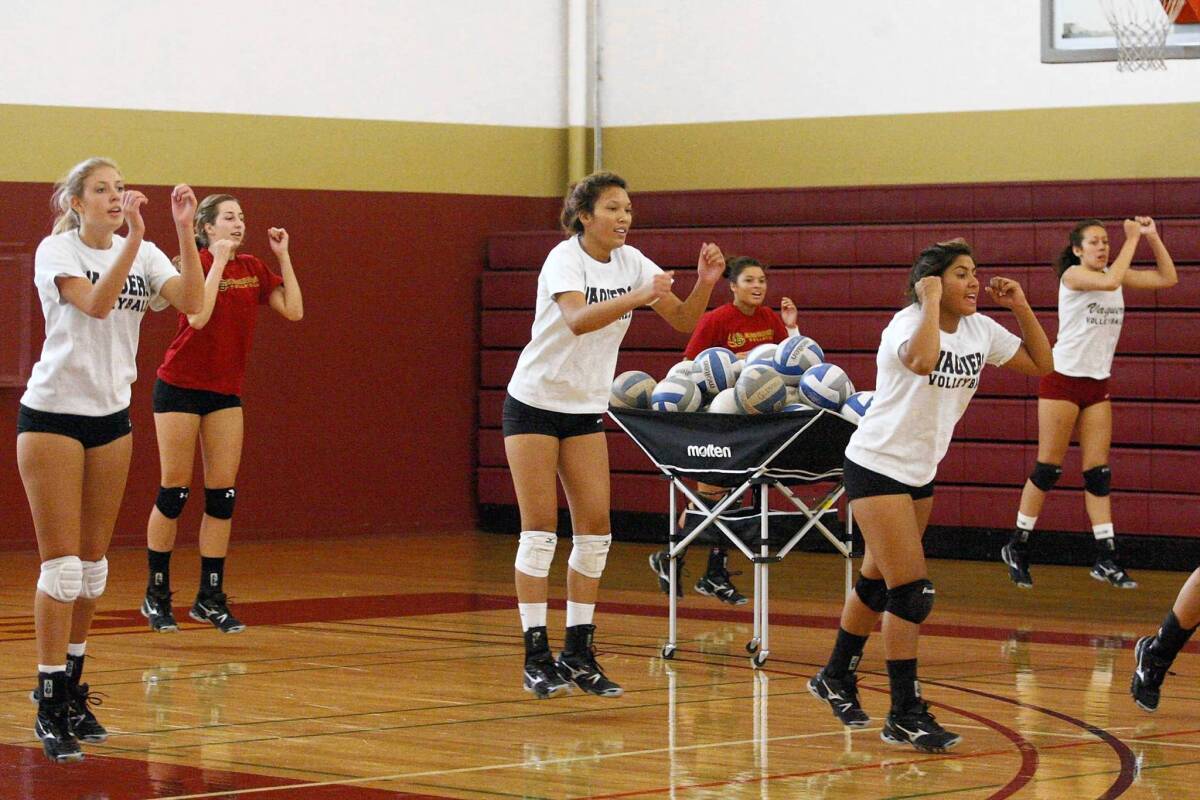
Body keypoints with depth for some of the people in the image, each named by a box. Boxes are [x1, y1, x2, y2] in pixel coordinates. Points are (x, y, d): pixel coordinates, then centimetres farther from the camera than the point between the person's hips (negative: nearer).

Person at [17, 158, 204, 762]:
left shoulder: (143, 255, 4)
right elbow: (95, 303, -27)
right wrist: (132, 238, -35)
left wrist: (184, 232, -20)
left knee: (93, 561, 9)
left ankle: (73, 687, 20)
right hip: (52, 412, -5)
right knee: (61, 562, -9)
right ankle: (50, 703, -7)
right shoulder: (56, 251, -9)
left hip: (111, 416, 5)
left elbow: (191, 302, -11)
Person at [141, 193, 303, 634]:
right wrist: (218, 261, -24)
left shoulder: (252, 268, 6)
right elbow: (198, 317, -27)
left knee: (223, 494, 1)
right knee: (174, 490, -1)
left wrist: (283, 257, -1)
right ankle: (156, 595, 10)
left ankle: (210, 598, 6)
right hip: (180, 386, -5)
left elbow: (293, 310, -1)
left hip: (225, 391, 5)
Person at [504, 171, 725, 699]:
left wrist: (704, 283, -21)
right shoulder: (564, 259, -18)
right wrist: (637, 297, -50)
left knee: (595, 527, 0)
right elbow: (577, 319, -37)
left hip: (587, 408, 6)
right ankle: (537, 657, -1)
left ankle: (579, 653, 7)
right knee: (539, 528, -6)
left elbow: (684, 321, -3)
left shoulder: (631, 262, -1)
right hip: (534, 402, -6)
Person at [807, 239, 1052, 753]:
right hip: (876, 466, -8)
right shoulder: (907, 323, -21)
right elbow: (921, 360, -45)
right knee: (912, 591, -12)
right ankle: (904, 715, -6)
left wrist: (1021, 308, -3)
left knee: (878, 583, 18)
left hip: (920, 472, 8)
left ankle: (836, 678, 37)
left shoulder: (980, 330, 2)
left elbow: (1042, 366, 7)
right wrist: (931, 301, -32)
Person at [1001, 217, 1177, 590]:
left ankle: (1106, 558, 1)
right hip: (1063, 379, -6)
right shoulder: (1073, 274, -10)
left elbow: (1167, 278, 8)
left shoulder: (1114, 273, 9)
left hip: (1097, 383, 6)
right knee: (1048, 468, -2)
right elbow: (1110, 282, -30)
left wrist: (1152, 237, -2)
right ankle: (1017, 547, 9)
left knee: (1099, 472, 2)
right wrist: (1132, 240, -21)